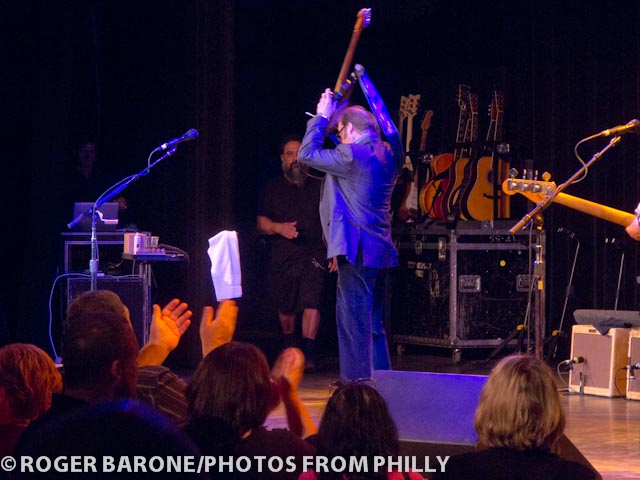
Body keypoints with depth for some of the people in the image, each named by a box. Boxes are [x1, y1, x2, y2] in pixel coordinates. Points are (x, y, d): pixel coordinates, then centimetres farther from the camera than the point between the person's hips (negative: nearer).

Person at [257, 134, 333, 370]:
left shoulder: (319, 186, 6)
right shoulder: (272, 188, 10)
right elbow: (261, 222, 6)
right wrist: (279, 228, -15)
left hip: (314, 255, -2)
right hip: (283, 257, 2)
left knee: (312, 303, -18)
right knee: (286, 309, 10)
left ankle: (307, 355, -19)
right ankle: (289, 349, 34)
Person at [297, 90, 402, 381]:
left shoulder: (353, 155, -15)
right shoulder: (387, 155, 12)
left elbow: (307, 153, -9)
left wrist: (321, 117, 0)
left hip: (356, 249, -9)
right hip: (379, 250, 9)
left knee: (354, 323, -6)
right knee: (373, 325, 16)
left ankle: (357, 383, -7)